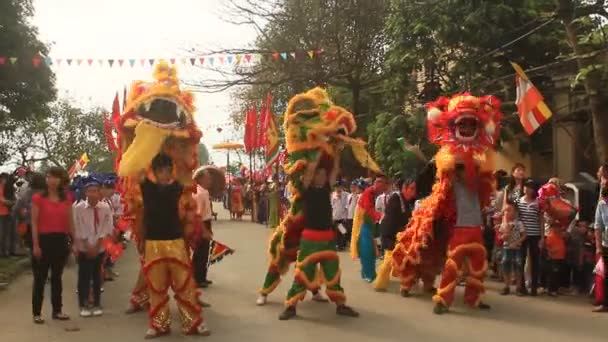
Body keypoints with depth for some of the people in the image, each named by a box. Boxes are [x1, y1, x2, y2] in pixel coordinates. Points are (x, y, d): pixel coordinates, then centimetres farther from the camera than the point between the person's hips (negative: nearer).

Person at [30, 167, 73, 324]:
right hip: (44, 239, -4)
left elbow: (70, 222, 9)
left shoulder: (67, 199, 6)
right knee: (40, 278, 2)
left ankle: (57, 310, 20)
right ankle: (37, 313, 9)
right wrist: (35, 244, -12)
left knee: (57, 277, 12)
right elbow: (34, 223, -7)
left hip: (61, 239, 4)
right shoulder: (38, 198, -5)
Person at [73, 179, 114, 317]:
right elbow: (79, 230, -8)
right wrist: (88, 246, -12)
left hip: (100, 248, 2)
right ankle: (83, 305, 11)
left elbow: (107, 227, -6)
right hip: (84, 248, -2)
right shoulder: (79, 208, -9)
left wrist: (97, 245, -11)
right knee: (84, 276, 1)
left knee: (97, 276, 9)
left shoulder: (105, 207, -5)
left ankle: (97, 305, 19)